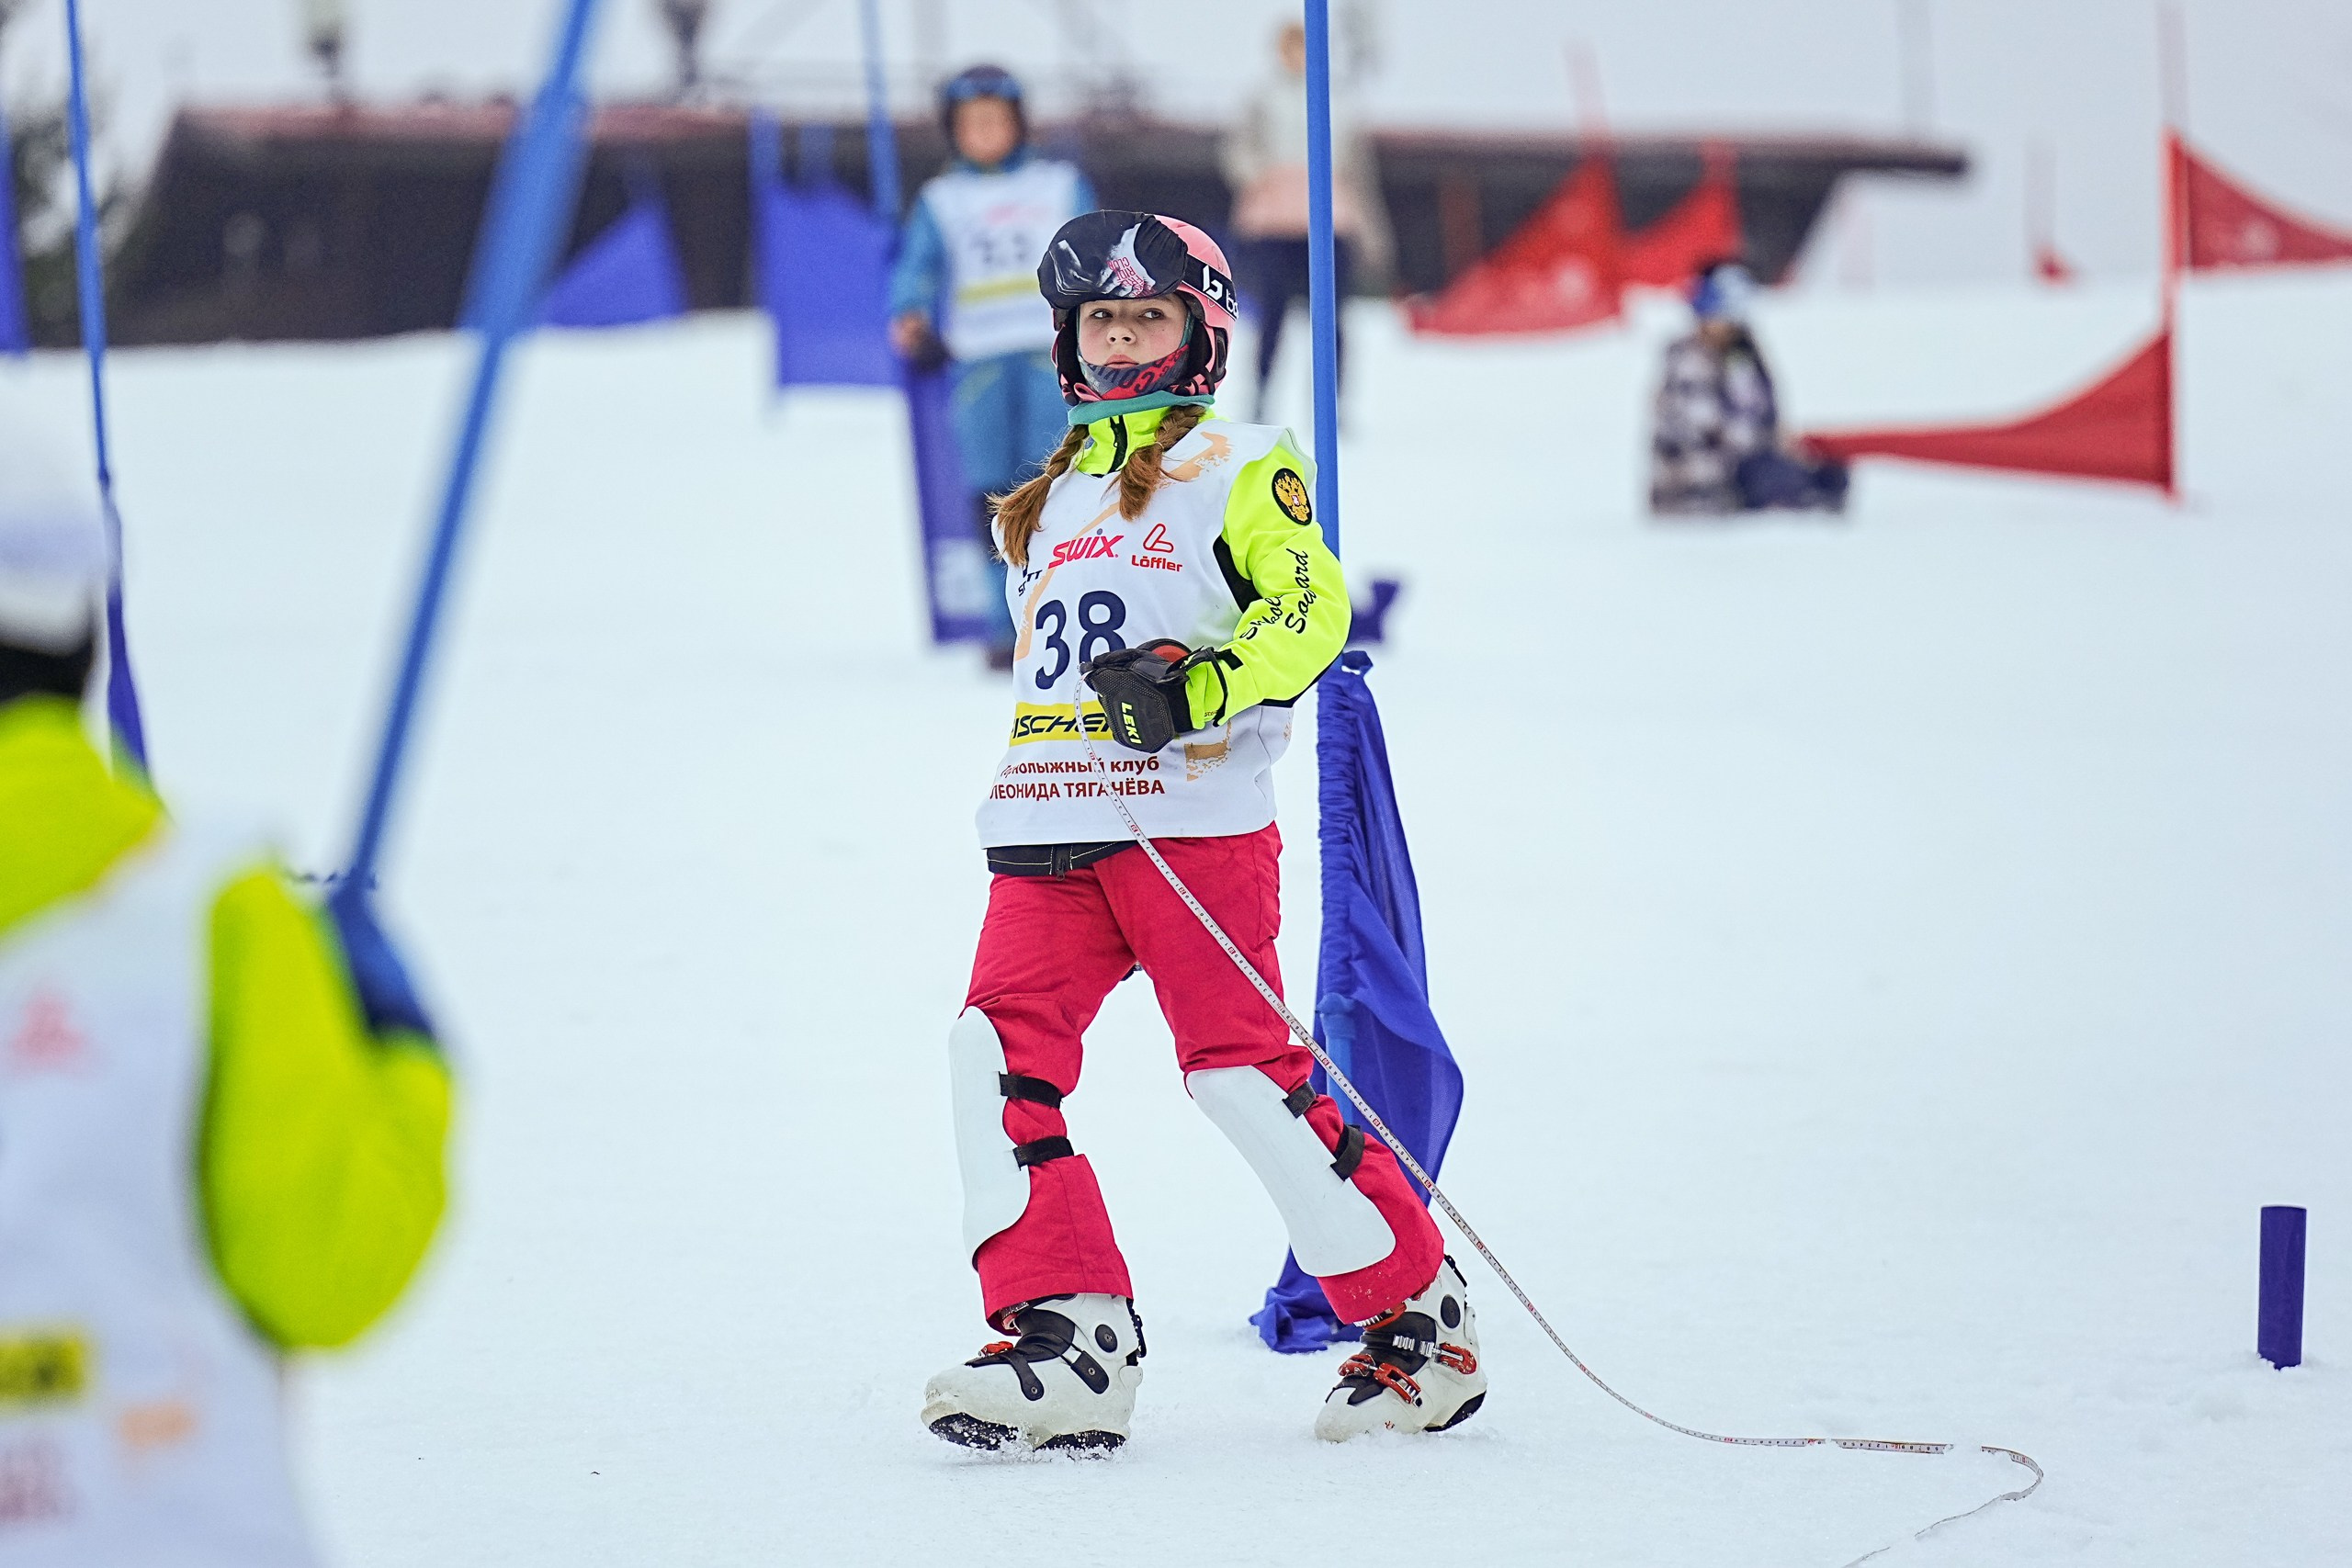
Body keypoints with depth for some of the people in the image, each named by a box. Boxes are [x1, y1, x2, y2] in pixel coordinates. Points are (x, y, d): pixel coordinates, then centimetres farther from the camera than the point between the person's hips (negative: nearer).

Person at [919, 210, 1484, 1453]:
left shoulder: (1236, 465, 4)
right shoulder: (1051, 496, 26)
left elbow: (1311, 609, -9)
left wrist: (1198, 690, -22)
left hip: (1193, 815, -6)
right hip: (1050, 832, 6)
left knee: (1239, 1068, -11)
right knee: (999, 1050, -13)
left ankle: (1420, 1321, 3)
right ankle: (1067, 1340, -14)